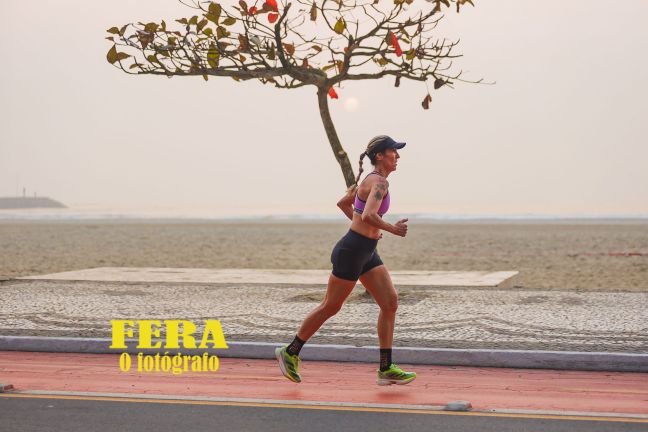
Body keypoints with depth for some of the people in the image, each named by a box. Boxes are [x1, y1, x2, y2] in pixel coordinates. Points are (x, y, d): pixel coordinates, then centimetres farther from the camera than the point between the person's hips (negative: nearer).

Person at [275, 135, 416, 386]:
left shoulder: (371, 180, 13)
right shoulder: (379, 182, -17)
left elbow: (343, 203, 24)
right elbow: (368, 215, -33)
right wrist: (392, 229, -19)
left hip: (367, 253, 10)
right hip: (351, 252, -10)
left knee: (390, 303, 1)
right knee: (330, 307, 3)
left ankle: (386, 370, 3)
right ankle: (290, 352, 19)